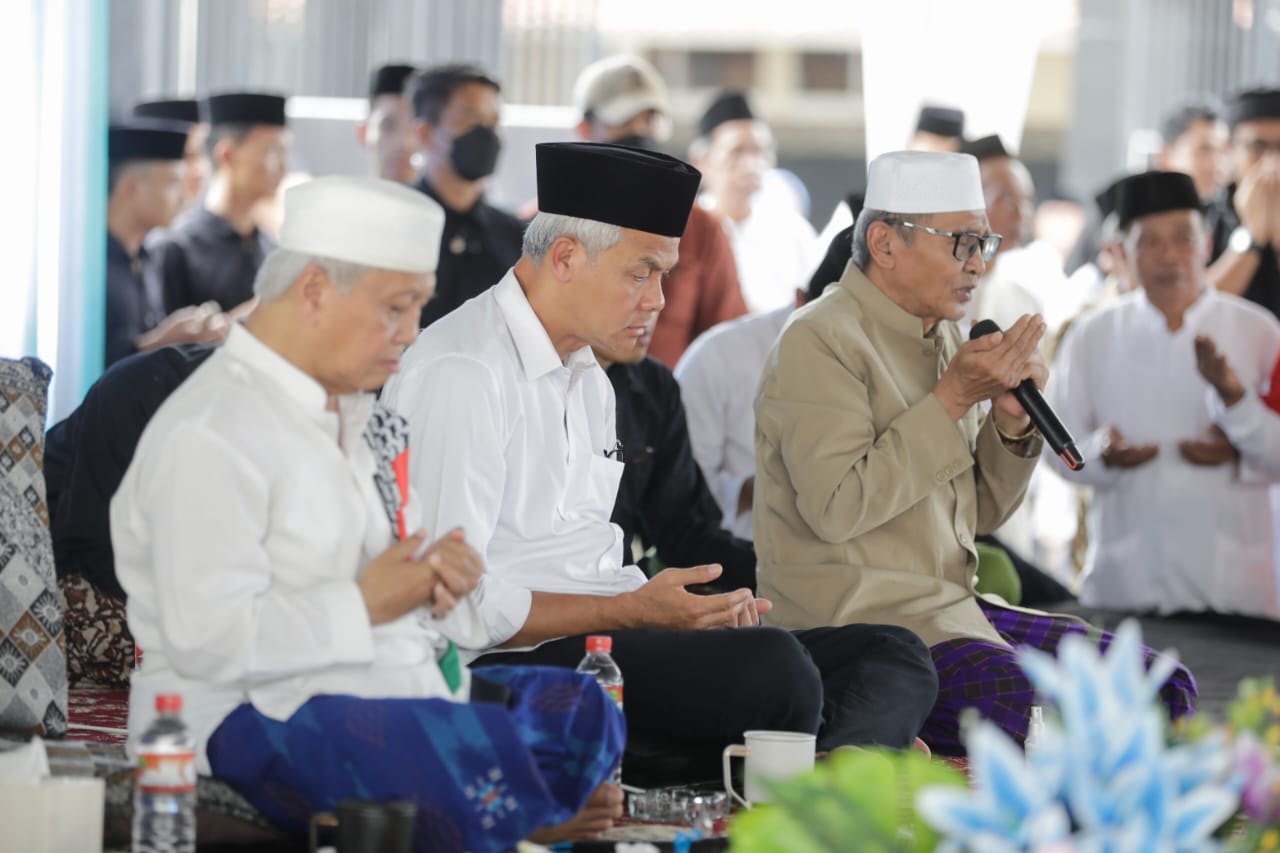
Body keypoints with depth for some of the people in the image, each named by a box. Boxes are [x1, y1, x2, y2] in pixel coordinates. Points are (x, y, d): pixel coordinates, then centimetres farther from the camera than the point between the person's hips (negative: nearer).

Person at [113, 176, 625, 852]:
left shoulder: (351, 411, 17)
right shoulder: (207, 438, -15)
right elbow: (206, 639, -23)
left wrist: (434, 579, 2)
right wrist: (366, 605, -16)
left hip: (394, 682, 10)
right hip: (252, 714, -10)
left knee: (583, 713, -8)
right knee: (477, 761, -31)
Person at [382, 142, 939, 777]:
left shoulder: (590, 383, 23)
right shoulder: (461, 374, -10)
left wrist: (703, 609, 4)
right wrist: (633, 610, -15)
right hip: (507, 667, -10)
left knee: (892, 655, -5)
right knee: (774, 667, -33)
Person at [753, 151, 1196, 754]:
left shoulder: (943, 338, 17)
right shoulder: (820, 342, -10)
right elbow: (836, 508, -22)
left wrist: (1011, 422, -1)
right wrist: (953, 398, -18)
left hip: (953, 609, 9)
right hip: (858, 625, -9)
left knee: (1165, 689, -2)